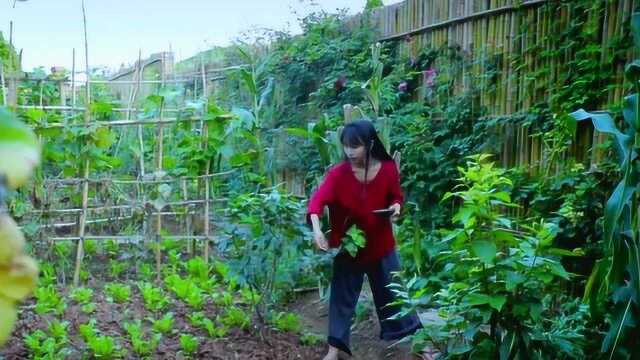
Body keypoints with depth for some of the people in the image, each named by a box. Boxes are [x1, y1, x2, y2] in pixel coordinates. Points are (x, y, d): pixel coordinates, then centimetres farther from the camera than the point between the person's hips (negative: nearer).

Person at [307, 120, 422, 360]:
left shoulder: (388, 169, -11)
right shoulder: (338, 173, -17)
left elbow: (396, 196, 6)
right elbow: (317, 200, -28)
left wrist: (396, 206, -18)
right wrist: (316, 228, -45)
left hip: (381, 244, 1)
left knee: (394, 293, 14)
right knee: (342, 297, 9)